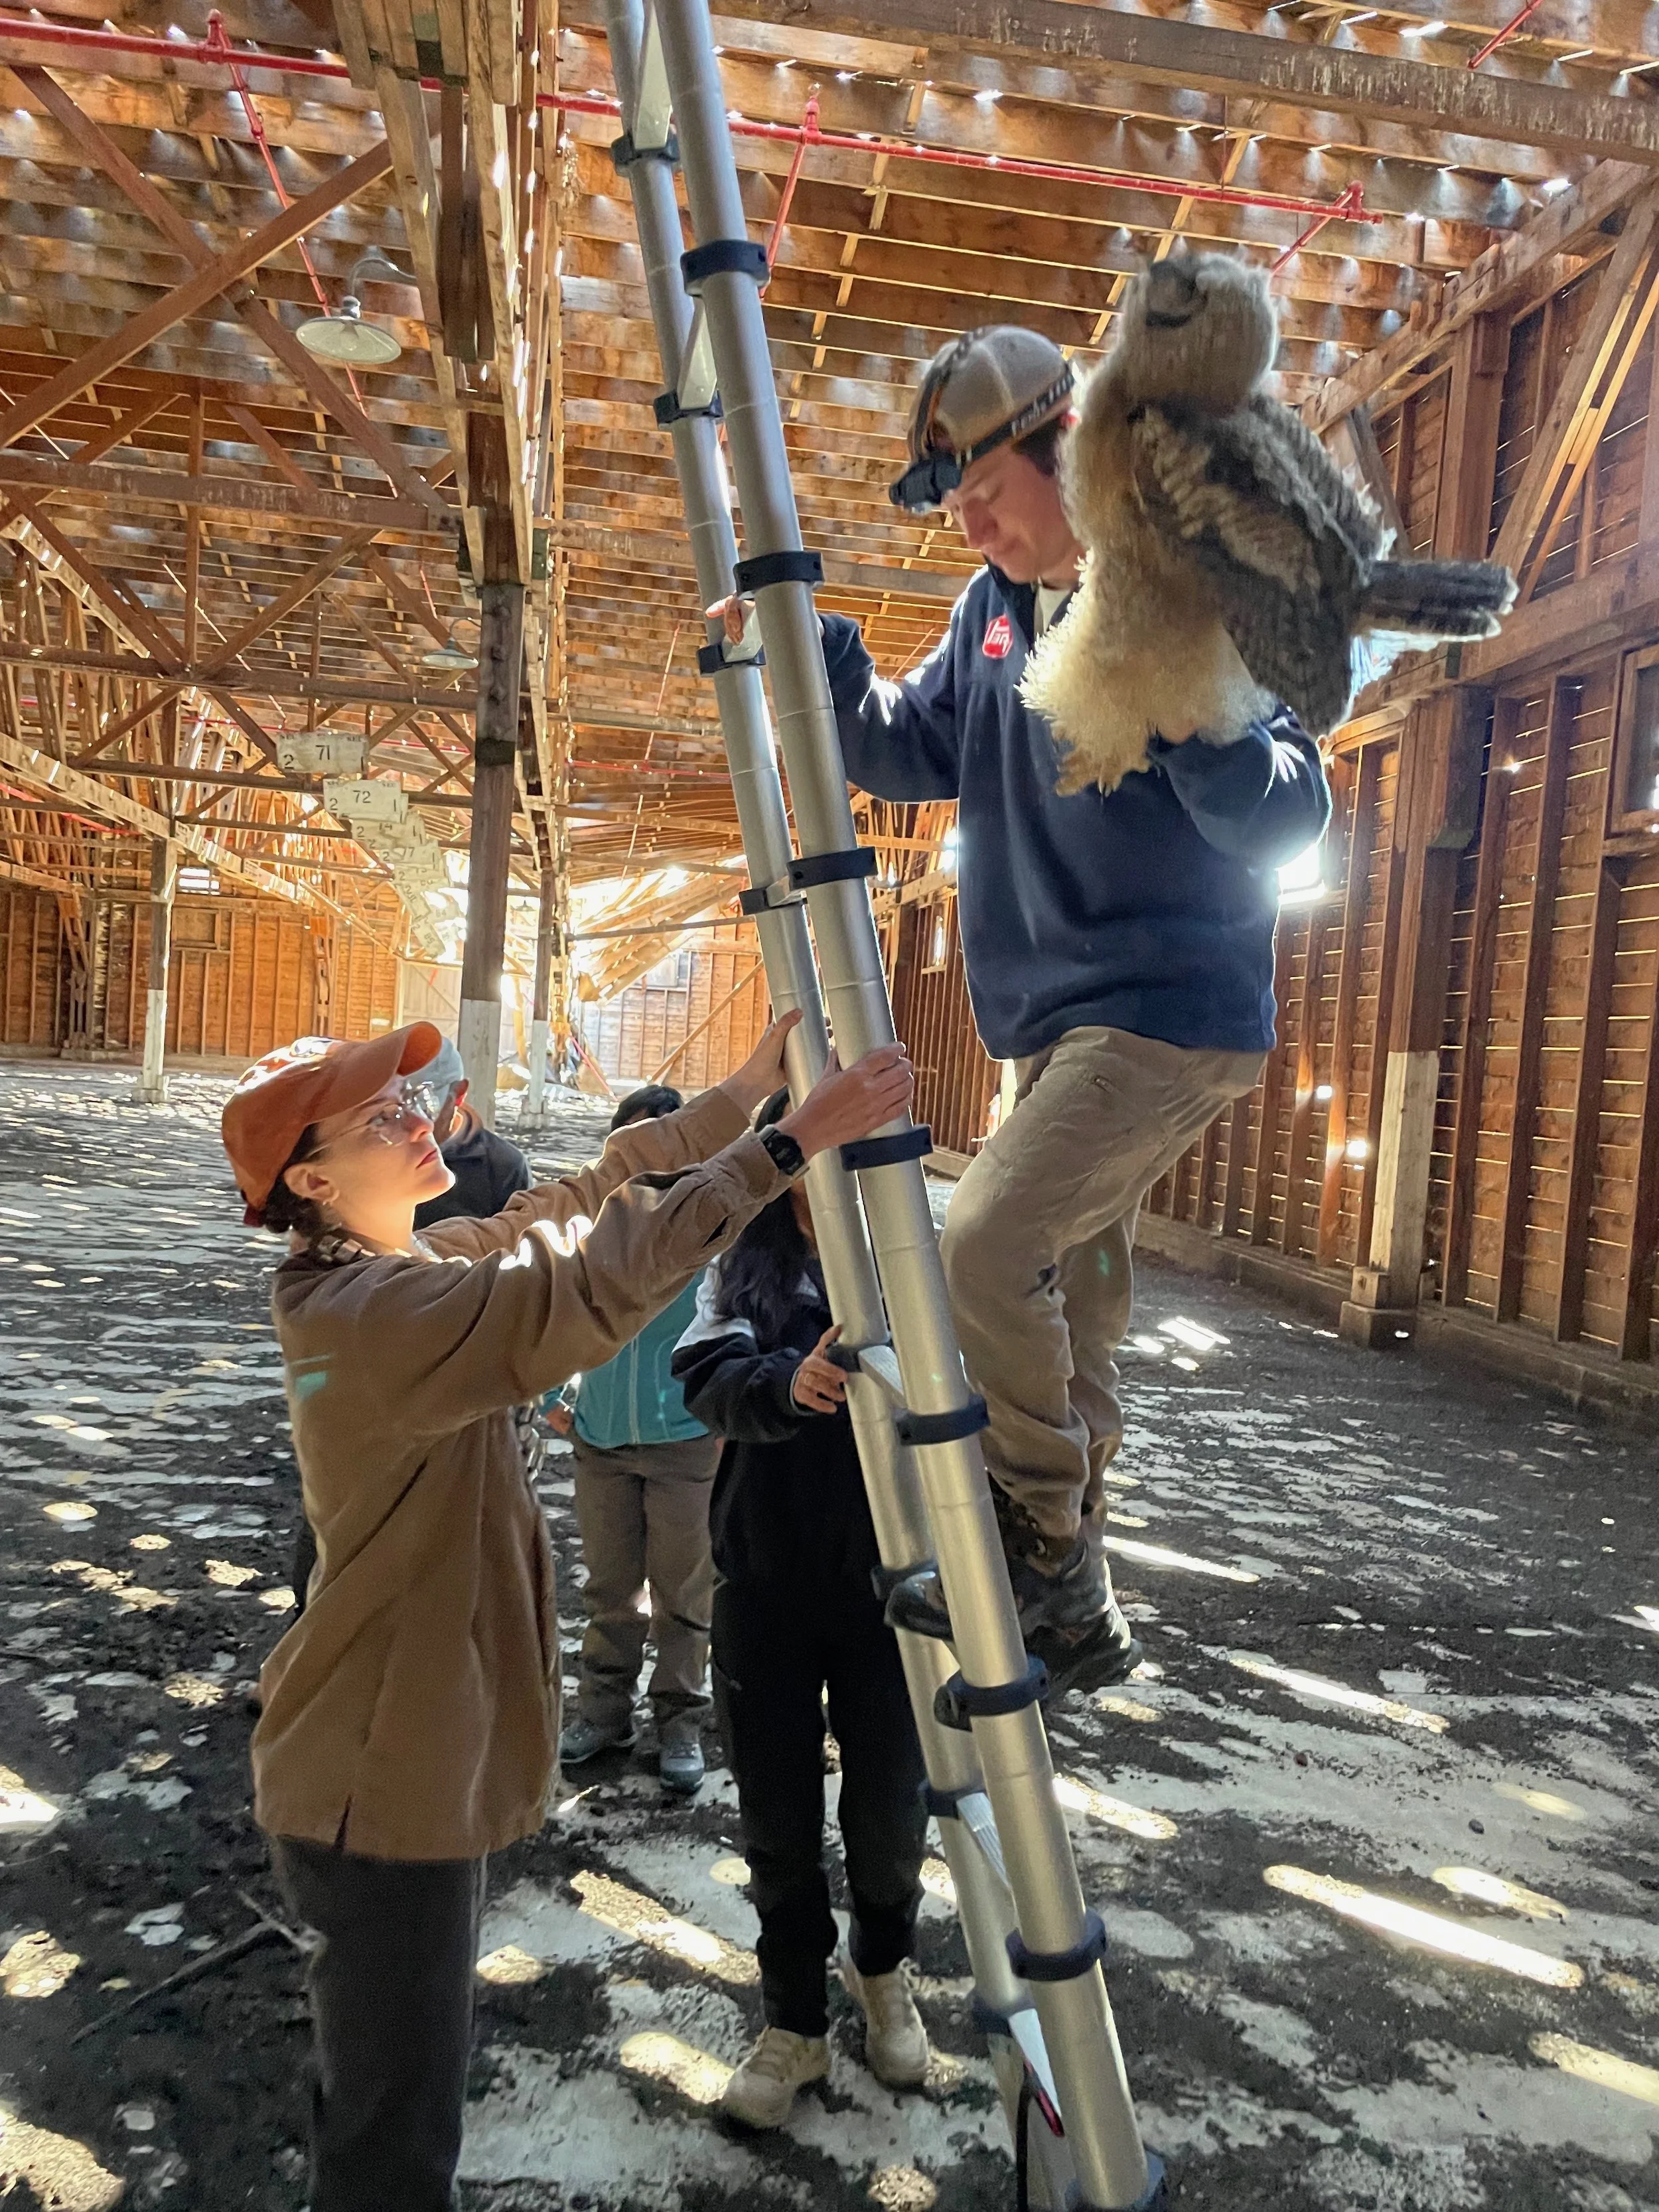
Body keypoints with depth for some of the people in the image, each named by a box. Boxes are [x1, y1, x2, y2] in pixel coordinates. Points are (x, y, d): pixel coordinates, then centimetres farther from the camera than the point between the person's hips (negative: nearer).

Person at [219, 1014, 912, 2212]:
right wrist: (795, 1139, -37)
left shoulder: (407, 1271, 2)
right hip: (384, 1787, -9)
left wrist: (743, 1092, -4)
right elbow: (596, 1285, -39)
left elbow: (581, 1197, 3)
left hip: (413, 1757, 9)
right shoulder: (378, 1313, -28)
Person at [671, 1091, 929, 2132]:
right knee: (779, 1815, 12)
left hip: (887, 1584, -1)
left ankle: (884, 1968, 45)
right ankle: (794, 2020, 37)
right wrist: (789, 1381, -40)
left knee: (889, 1809, 12)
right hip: (765, 1584, 1)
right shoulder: (746, 1268, -2)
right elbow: (710, 1380, -19)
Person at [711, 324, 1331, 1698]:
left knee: (991, 1245, -22)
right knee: (1067, 1311, 11)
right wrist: (815, 650, 3)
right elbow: (913, 756, 17)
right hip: (1060, 1020, 8)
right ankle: (1074, 1612, 25)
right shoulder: (993, 609, 11)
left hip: (1172, 1009, -8)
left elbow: (1288, 820, -16)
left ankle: (1044, 1550, -4)